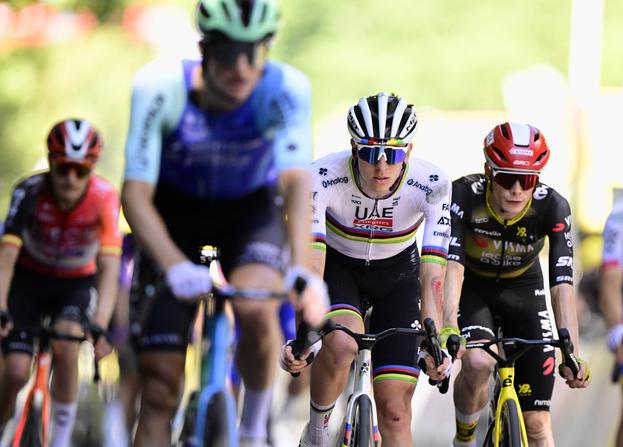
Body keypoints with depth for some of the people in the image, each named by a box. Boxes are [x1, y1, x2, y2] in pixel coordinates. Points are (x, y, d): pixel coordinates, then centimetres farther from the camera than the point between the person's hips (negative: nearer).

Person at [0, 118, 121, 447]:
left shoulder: (104, 198, -28)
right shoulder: (30, 192, -29)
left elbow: (109, 266, -33)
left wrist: (99, 326, -46)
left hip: (76, 284, 0)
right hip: (28, 281, 0)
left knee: (65, 343, -29)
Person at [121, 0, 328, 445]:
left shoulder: (287, 89, -29)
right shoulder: (160, 87, -30)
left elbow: (295, 181, -38)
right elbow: (135, 194, -34)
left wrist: (301, 269, -54)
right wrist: (174, 266, -51)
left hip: (251, 211, 0)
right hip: (176, 212, 0)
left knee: (256, 308, -32)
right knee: (160, 383, -7)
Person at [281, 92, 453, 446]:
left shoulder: (431, 185, -30)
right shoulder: (323, 178, -32)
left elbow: (432, 275, -33)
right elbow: (311, 264, -39)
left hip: (396, 274, 1)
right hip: (338, 266, -1)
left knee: (395, 412, -6)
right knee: (340, 343, -34)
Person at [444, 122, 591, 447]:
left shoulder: (552, 207, -27)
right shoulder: (464, 194, -29)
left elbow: (562, 284, -31)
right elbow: (453, 265, -38)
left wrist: (573, 355, -40)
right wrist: (449, 329, -53)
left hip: (522, 290, 1)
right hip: (472, 288, -1)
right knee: (478, 362, -31)